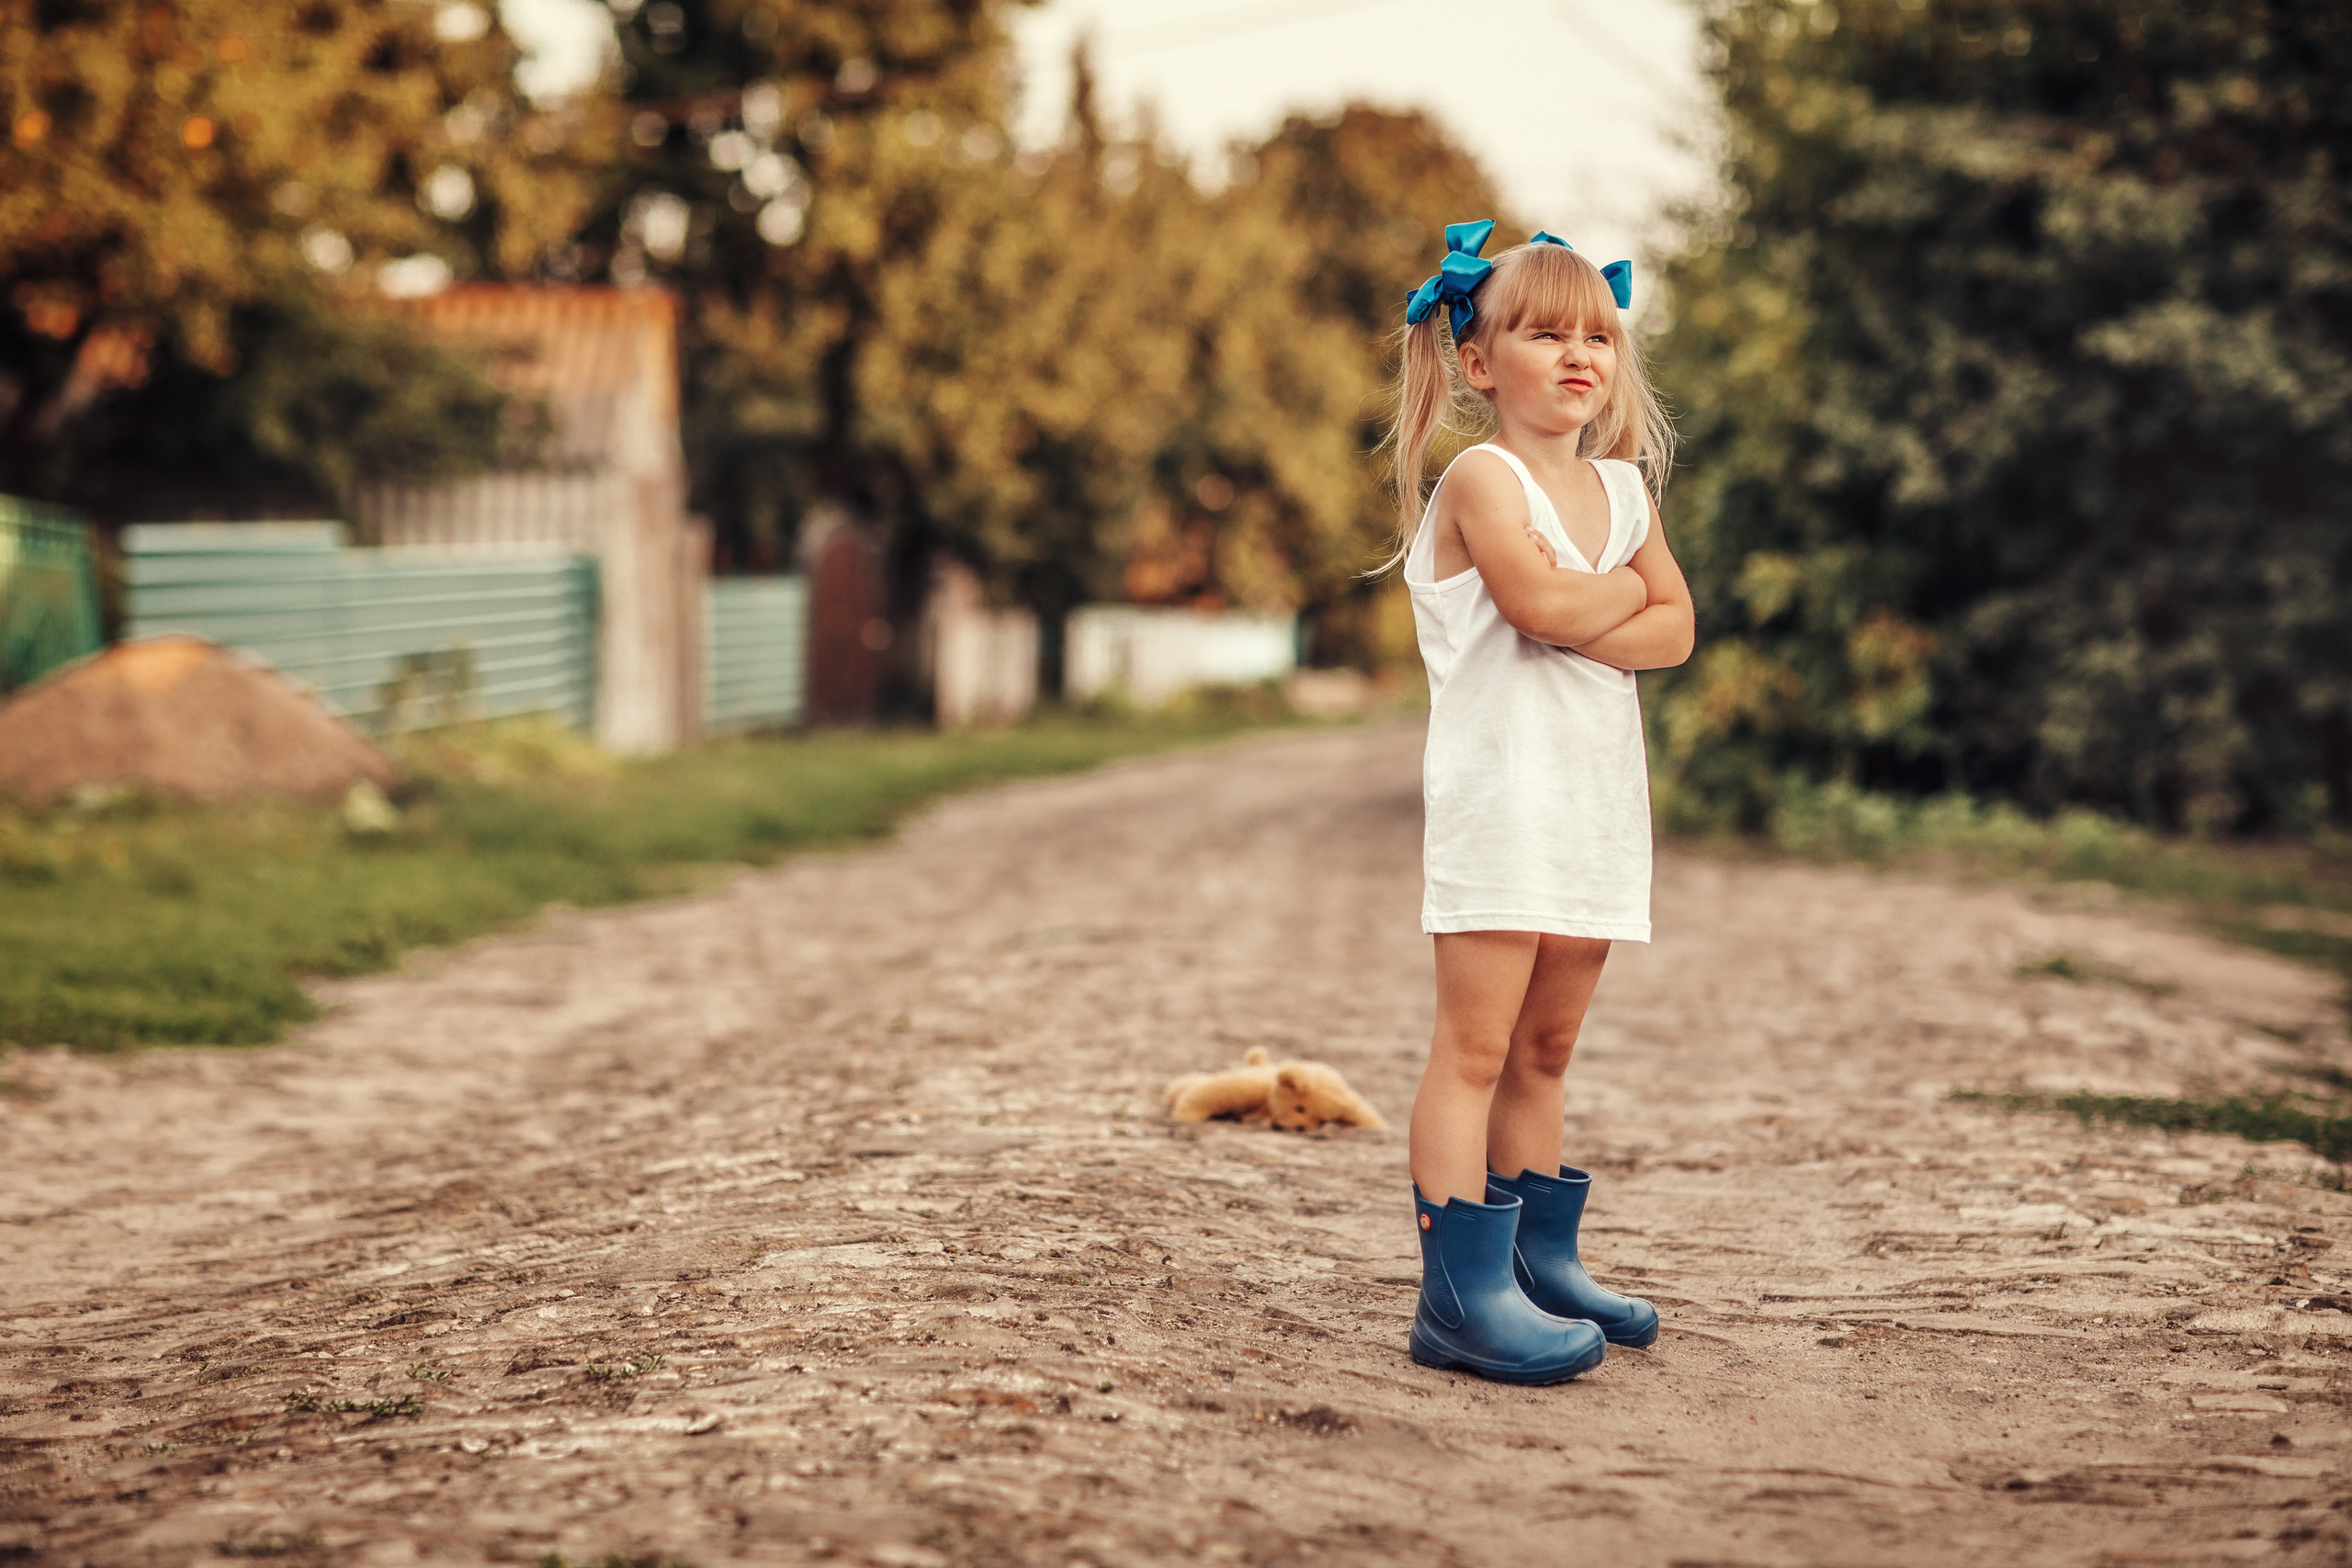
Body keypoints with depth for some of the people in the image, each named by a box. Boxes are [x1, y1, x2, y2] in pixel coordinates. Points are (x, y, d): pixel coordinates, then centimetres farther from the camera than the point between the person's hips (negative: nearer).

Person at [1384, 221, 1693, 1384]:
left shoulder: (1623, 486, 15)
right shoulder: (1482, 478, -7)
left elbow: (1674, 629, 7)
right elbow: (1542, 600, -22)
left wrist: (1579, 628, -12)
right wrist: (1627, 587, -2)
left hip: (1598, 793, 7)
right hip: (1499, 785, -7)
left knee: (1546, 1043, 13)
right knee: (1477, 1041, -9)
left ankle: (1540, 1260, 21)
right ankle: (1461, 1294, -11)